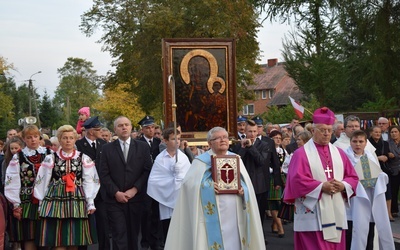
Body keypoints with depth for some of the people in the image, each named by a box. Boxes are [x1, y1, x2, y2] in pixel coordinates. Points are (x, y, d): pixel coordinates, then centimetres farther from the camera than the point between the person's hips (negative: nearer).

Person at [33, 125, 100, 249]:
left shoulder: (84, 159, 6)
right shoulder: (51, 159, 6)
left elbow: (89, 182, 5)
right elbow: (41, 182, 8)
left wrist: (90, 203, 0)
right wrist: (41, 203, 6)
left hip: (77, 202, 1)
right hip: (55, 200, 0)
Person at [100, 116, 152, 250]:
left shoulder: (143, 147, 7)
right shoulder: (107, 148, 5)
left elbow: (147, 170, 1)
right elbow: (104, 174, 1)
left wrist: (135, 189, -9)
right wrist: (116, 192, -9)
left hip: (136, 198, 1)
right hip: (115, 199, -1)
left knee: (133, 235, 9)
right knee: (119, 236, -8)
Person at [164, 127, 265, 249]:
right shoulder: (201, 162, 3)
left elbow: (247, 187, 9)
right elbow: (189, 184, -9)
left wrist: (242, 191, -13)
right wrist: (210, 189, -23)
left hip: (234, 216, 3)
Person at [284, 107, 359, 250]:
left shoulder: (339, 153, 14)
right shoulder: (301, 153, -2)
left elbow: (353, 177, 13)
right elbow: (297, 180, -12)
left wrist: (343, 186, -9)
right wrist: (322, 187, -17)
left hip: (336, 214, 6)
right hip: (313, 215, -5)